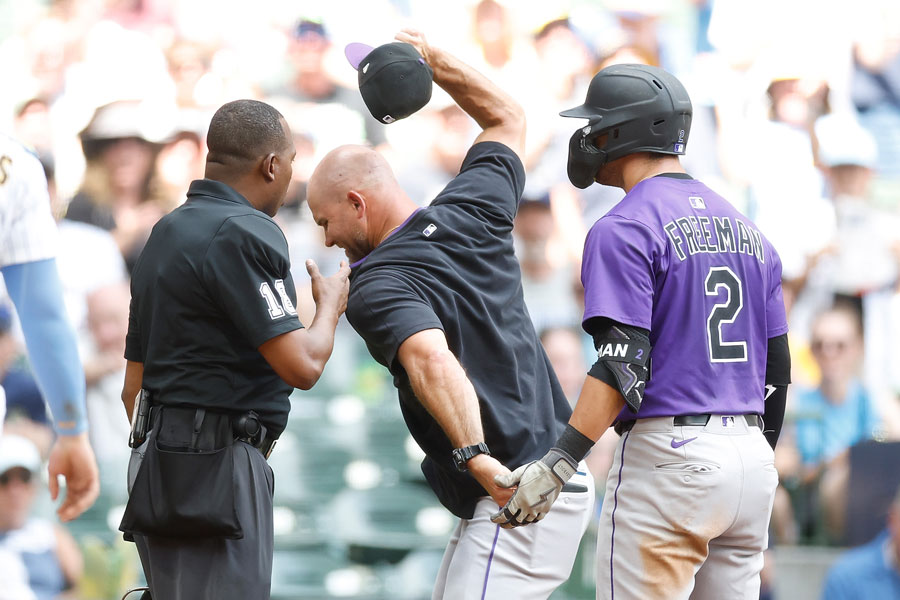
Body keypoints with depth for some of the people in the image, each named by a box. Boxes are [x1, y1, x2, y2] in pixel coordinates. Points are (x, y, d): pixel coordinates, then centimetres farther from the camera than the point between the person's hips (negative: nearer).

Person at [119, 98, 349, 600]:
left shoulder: (165, 233, 19)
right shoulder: (242, 234, -12)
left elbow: (134, 383, 22)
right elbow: (301, 365, -16)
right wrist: (331, 305, 4)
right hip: (217, 467, -10)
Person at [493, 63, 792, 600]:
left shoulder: (623, 231, -8)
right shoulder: (746, 229, 16)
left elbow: (624, 364, -19)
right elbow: (777, 368, 17)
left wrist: (557, 464, -23)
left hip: (668, 455, -8)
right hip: (752, 455, 8)